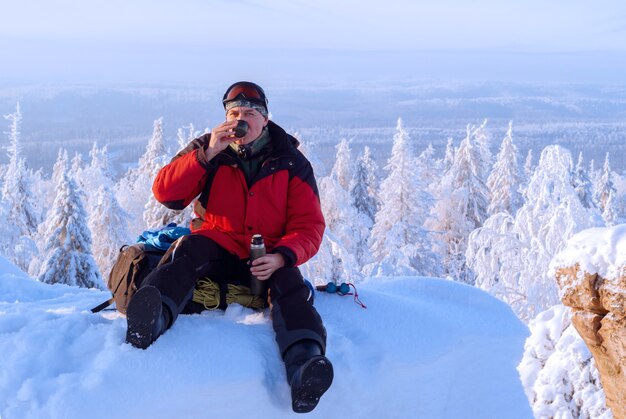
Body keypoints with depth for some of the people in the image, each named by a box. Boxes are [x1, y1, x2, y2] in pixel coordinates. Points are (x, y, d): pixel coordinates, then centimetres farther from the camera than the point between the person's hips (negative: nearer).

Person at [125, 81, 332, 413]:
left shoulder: (291, 163, 5)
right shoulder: (207, 148, 6)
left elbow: (309, 226, -1)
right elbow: (165, 193, -6)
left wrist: (281, 257, -22)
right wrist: (207, 156, -17)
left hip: (268, 259, 0)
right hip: (218, 248, 0)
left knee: (290, 284, -31)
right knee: (190, 248, -32)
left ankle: (304, 364, -56)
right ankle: (151, 318, -58)